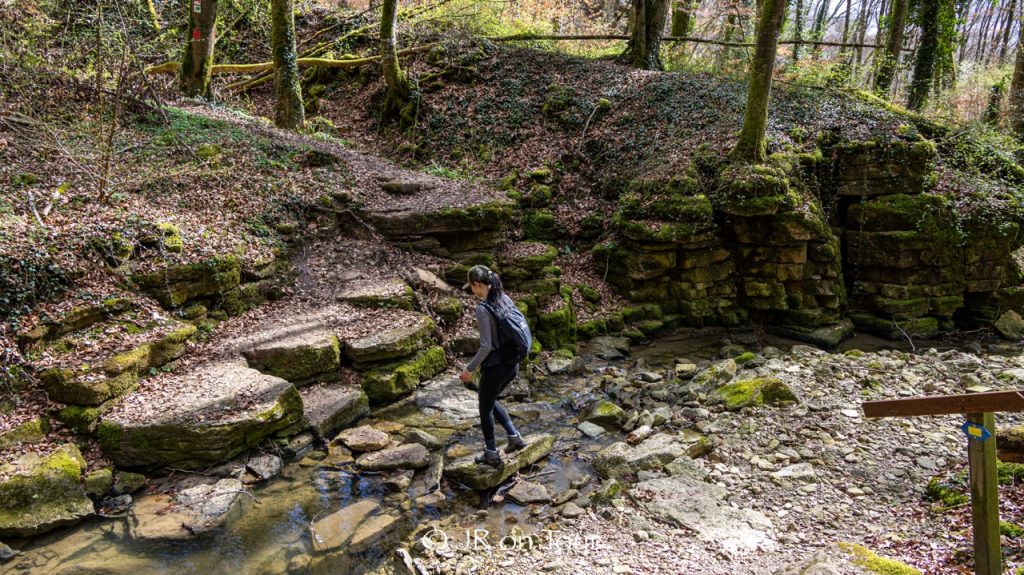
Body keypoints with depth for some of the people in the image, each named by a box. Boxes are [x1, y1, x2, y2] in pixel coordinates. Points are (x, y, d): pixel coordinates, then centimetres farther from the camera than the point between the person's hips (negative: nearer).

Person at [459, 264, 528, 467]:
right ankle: (514, 437, 25)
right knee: (488, 400, 29)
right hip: (513, 364, 8)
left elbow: (486, 346, -22)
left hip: (495, 367, -8)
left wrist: (470, 369, -10)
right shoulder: (506, 299, 1)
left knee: (485, 408, 15)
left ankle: (491, 455, 29)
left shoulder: (483, 309, -21)